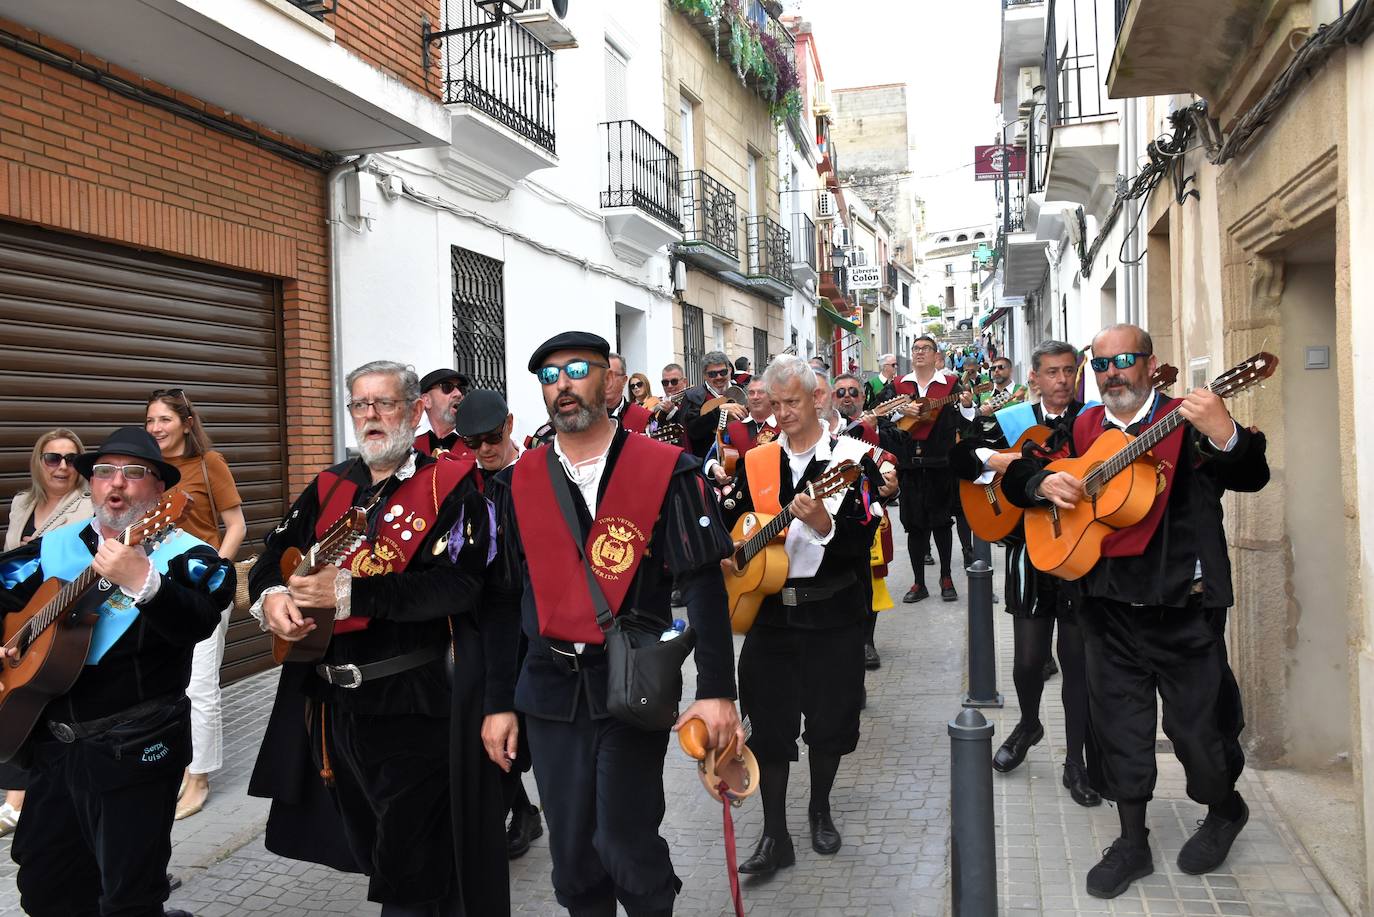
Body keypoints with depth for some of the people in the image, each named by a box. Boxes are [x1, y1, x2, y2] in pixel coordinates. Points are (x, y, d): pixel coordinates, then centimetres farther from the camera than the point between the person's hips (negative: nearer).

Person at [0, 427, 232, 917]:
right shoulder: (54, 546, 8)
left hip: (134, 749, -6)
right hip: (52, 742, 6)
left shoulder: (183, 555, -11)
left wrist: (142, 582, -43)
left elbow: (198, 623, -27)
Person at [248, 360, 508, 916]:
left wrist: (349, 592, -25)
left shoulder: (451, 484, -9)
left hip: (416, 708, -6)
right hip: (333, 703, 6)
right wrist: (272, 596, -12)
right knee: (365, 845, 22)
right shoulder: (329, 487, 11)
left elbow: (459, 583, -22)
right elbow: (274, 556, 11)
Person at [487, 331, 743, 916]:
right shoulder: (523, 479, 4)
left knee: (625, 846, 1)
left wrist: (716, 691, -13)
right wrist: (499, 702, 7)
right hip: (549, 690, 4)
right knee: (571, 853, 14)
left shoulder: (666, 470, -6)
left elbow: (703, 585, -8)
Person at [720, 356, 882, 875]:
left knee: (830, 719, 10)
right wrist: (725, 554, -5)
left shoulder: (852, 459, -6)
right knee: (769, 724, 4)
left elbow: (864, 538, -14)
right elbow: (731, 522, 15)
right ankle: (775, 836, 16)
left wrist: (823, 522, -32)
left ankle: (820, 811, 35)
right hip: (768, 611, 3)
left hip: (832, 613, -2)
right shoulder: (756, 462, 6)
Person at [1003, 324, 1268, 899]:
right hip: (1108, 606, 4)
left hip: (1182, 608, -4)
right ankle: (1132, 843, 28)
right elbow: (1018, 475, 10)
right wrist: (1045, 483, -13)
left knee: (1198, 724, 7)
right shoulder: (1083, 430, 8)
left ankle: (1225, 811, 39)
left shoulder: (1187, 423, -6)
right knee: (1118, 723, 11)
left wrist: (1225, 435, -40)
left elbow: (1250, 478, -19)